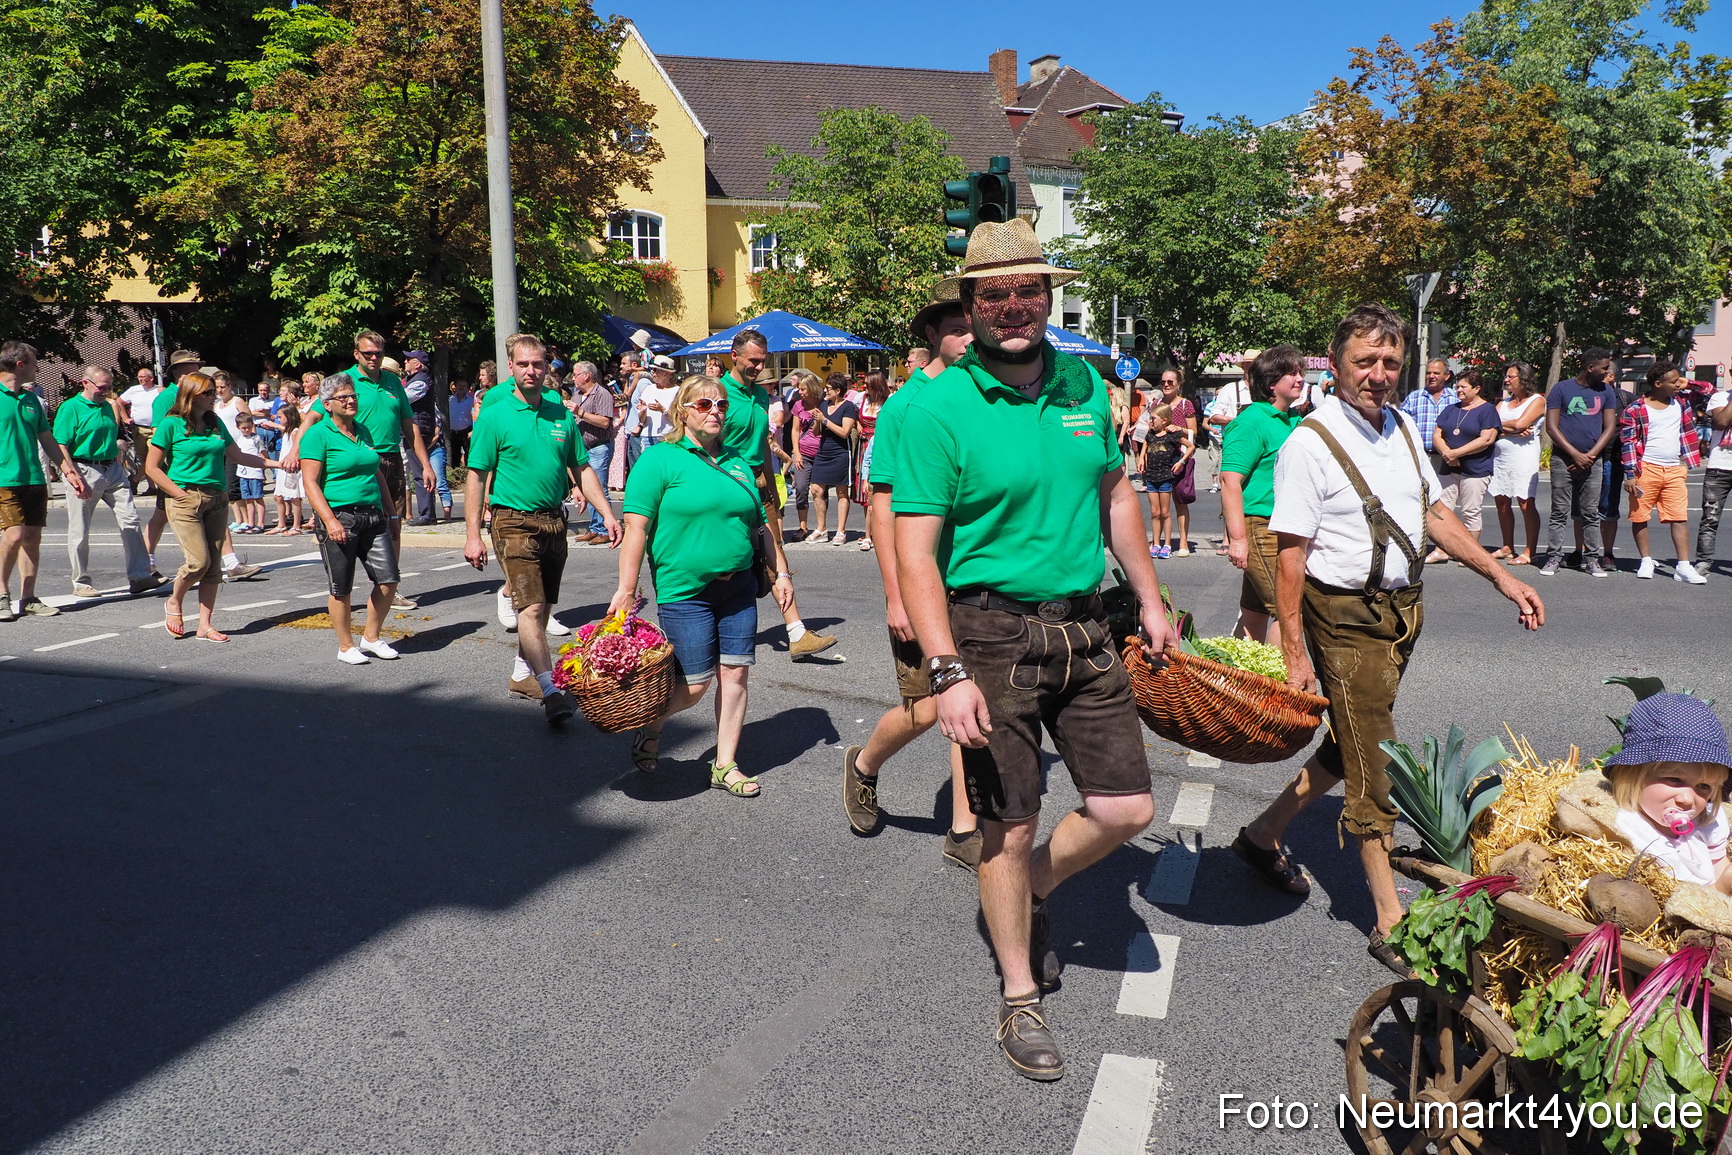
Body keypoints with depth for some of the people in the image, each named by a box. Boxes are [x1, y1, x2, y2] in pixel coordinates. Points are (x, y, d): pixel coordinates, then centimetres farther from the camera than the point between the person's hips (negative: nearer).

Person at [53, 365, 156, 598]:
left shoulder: (109, 406, 12)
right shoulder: (70, 408, -7)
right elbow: (60, 447, -12)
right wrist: (73, 477, -19)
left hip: (113, 470, 6)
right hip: (85, 471, -6)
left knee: (130, 520, -2)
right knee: (79, 531, 3)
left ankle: (139, 577, 0)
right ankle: (80, 582, 14)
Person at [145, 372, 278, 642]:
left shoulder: (216, 424, 11)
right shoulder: (171, 424, -5)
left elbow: (237, 456, 20)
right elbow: (152, 467, -4)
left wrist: (276, 463, 13)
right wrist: (179, 493, -11)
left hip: (217, 499, 5)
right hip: (186, 499, -5)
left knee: (213, 565, 3)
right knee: (199, 561, -13)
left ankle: (205, 624, 10)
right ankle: (174, 603, 16)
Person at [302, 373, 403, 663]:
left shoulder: (363, 432, 16)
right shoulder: (318, 435, -5)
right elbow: (310, 481, -11)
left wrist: (390, 511, 20)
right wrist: (329, 520, -19)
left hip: (373, 517, 6)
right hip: (339, 517, -6)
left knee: (388, 580, 1)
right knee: (341, 589, 2)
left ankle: (371, 638, 18)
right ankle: (346, 647, 16)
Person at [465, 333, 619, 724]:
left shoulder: (561, 415, 8)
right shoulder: (494, 417, -4)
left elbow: (582, 469, 13)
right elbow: (476, 478, -5)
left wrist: (608, 514, 4)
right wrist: (473, 535, -10)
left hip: (554, 521, 5)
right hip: (515, 521, -5)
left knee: (542, 606, 14)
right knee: (530, 607, -13)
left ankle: (524, 671, 31)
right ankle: (551, 692, -18)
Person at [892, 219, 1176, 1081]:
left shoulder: (1084, 386, 7)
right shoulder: (939, 409, -11)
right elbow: (914, 553, -15)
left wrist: (1150, 600, 18)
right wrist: (948, 671, -22)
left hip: (1082, 626, 5)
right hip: (991, 634, -5)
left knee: (1126, 809, 7)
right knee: (1009, 828, 5)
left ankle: (1031, 895, 36)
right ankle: (1020, 998, 26)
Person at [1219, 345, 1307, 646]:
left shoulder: (1294, 420, 16)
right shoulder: (1252, 422, -12)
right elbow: (1230, 480, -19)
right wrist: (1237, 538, -23)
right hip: (1259, 527, -9)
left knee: (1256, 612, 12)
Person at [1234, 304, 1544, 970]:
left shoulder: (1402, 428, 9)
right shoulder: (1311, 443, -15)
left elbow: (1435, 514, 19)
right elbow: (1290, 557, -17)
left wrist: (1500, 576, 12)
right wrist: (1294, 654, -20)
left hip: (1404, 609, 8)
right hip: (1346, 619, -8)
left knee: (1351, 746, 17)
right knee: (1374, 765, -2)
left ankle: (1265, 834, 36)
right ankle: (1390, 923, 9)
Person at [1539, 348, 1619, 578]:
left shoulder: (1606, 391, 11)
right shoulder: (1561, 389, 1)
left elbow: (1610, 428, 8)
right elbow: (1551, 427, -3)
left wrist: (1590, 456, -5)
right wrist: (1575, 455, -11)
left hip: (1592, 461, 3)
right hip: (1563, 460, -3)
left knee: (1591, 513, 3)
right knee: (1560, 512, -1)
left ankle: (1592, 559, 8)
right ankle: (1555, 557, 3)